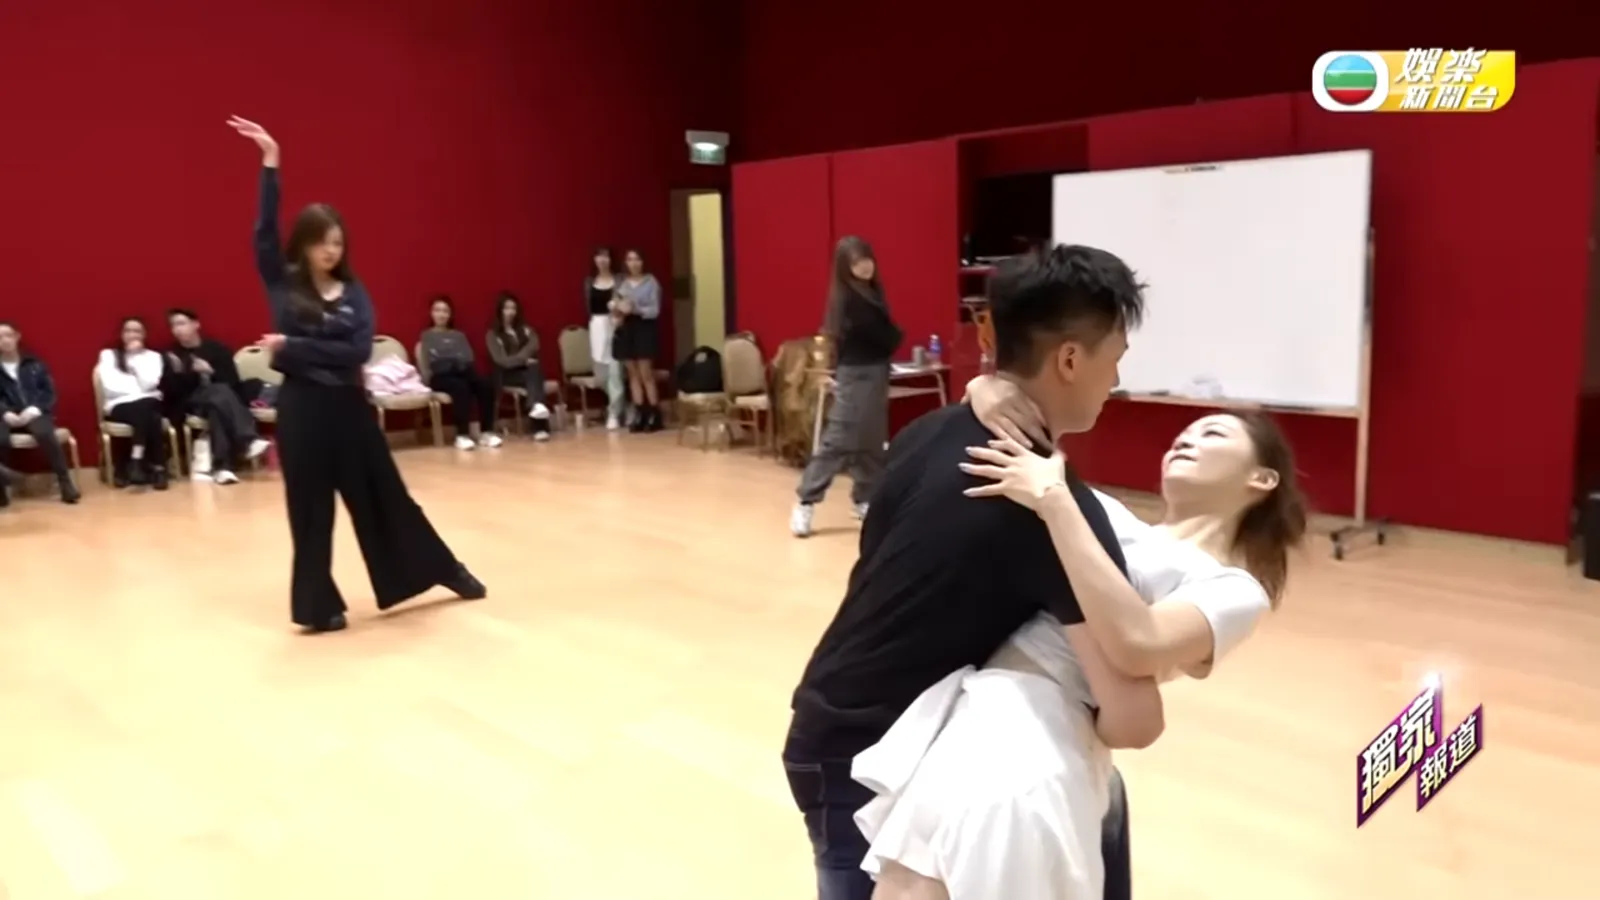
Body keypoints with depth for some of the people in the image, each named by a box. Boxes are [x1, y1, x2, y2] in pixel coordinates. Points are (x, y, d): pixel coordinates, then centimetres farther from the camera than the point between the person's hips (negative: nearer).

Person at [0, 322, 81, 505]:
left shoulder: (34, 364, 18)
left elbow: (49, 392, 10)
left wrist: (35, 409, -10)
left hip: (34, 413, 0)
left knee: (44, 433, -36)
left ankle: (65, 482, -31)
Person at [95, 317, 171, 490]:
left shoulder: (154, 356, 16)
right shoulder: (108, 355, 14)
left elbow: (149, 383, -3)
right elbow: (110, 387, -1)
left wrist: (137, 357, -1)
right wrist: (139, 389, -3)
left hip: (150, 405, 2)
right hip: (120, 406, -2)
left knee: (144, 408, -37)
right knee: (149, 418, -35)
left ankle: (136, 462, -35)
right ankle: (157, 468, -36)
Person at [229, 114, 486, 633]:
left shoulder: (354, 292, 3)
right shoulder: (282, 284, 1)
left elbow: (359, 351, -9)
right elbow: (265, 229, -12)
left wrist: (293, 346, -14)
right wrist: (270, 164, -18)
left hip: (348, 405, 2)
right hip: (301, 409, -2)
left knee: (384, 496, 12)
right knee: (311, 511, 5)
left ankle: (446, 571, 26)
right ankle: (318, 606, 18)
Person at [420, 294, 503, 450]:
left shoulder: (459, 335, 30)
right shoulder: (426, 336, 17)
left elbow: (470, 358, 15)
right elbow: (432, 362, 0)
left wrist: (462, 364, -6)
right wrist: (456, 362, -10)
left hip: (464, 372, 4)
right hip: (440, 376, -4)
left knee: (486, 385, -30)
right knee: (461, 387, -39)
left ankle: (486, 433, -31)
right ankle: (462, 436, -41)